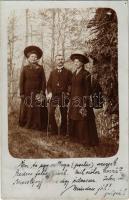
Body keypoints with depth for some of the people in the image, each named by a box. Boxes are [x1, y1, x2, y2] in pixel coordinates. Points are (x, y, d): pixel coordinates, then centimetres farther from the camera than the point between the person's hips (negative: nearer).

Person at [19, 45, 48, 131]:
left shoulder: (40, 68, 5)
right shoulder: (25, 68, 5)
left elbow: (43, 81, 3)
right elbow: (22, 81, 3)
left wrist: (42, 92, -6)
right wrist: (22, 93, -4)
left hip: (38, 93, 0)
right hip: (27, 93, 0)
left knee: (39, 111, -1)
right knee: (27, 110, 2)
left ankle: (38, 126, 9)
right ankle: (27, 126, 13)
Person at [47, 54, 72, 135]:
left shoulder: (68, 72, 7)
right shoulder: (52, 72, 15)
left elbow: (71, 84, 2)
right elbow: (49, 84, 14)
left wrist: (68, 93, -11)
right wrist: (49, 93, -3)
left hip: (64, 96, -2)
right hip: (54, 95, 2)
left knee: (64, 115, 3)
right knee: (51, 113, -10)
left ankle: (63, 133, 13)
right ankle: (54, 131, 5)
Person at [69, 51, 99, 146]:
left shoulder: (86, 74, -9)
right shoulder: (74, 73, 12)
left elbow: (88, 90, -11)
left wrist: (85, 103, -15)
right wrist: (71, 100, 11)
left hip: (82, 101, -7)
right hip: (74, 101, 7)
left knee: (83, 122, -1)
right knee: (74, 120, 10)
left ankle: (86, 140, 10)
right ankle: (76, 137, 23)